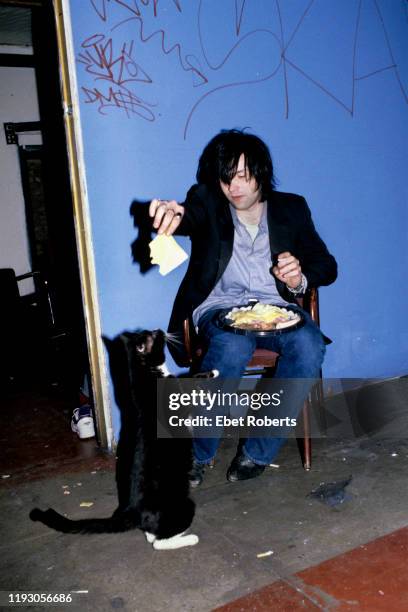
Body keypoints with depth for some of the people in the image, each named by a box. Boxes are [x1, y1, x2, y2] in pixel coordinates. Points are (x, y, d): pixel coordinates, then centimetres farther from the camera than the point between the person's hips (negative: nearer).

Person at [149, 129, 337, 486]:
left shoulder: (291, 208, 12)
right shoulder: (207, 203, 6)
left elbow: (327, 265, 11)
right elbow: (190, 215, -20)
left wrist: (300, 279, -12)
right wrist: (173, 214, -45)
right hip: (220, 306, -2)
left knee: (309, 345, -30)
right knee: (233, 346, -36)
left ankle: (258, 451, -15)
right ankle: (197, 454, -15)